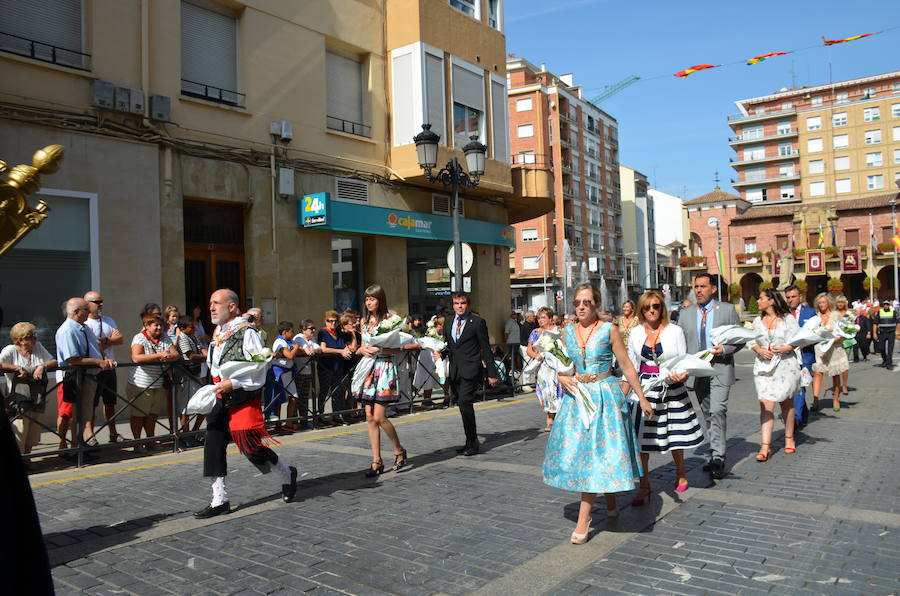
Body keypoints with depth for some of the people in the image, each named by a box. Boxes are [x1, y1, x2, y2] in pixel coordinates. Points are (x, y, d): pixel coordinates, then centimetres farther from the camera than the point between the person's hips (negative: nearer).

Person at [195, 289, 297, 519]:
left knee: (250, 446, -6)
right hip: (222, 398, 8)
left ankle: (287, 474, 21)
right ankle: (219, 500, 13)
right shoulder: (218, 332, 12)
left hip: (244, 398, -8)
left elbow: (259, 366, -19)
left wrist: (233, 383, -22)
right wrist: (219, 384, 15)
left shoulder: (247, 332, -15)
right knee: (213, 445, 4)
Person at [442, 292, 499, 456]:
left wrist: (492, 373, -5)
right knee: (464, 405, 10)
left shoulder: (477, 322, -2)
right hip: (455, 371, 6)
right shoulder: (448, 324, 15)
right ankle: (470, 442, 21)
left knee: (465, 402, -18)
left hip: (471, 369, -6)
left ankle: (472, 444, -9)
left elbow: (486, 349, -3)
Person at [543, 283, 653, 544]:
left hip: (605, 395, -4)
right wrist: (562, 378, -6)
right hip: (577, 395, 5)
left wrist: (642, 398, 0)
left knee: (597, 453, -5)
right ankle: (610, 500, 31)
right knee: (576, 451, 8)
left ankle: (583, 519, -1)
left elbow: (626, 366, -2)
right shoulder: (568, 332, 5)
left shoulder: (609, 330, -6)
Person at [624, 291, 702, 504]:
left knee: (675, 435, 9)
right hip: (645, 388, 1)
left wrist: (682, 375, -22)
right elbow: (631, 365, 9)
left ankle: (680, 475, 36)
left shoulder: (675, 331, -1)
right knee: (641, 437, -1)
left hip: (671, 388, -1)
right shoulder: (636, 333, 4)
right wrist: (622, 395, 6)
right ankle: (644, 485, 11)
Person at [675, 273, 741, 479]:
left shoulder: (727, 309, 2)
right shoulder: (686, 313, 10)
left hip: (720, 367, -4)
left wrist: (724, 349, -15)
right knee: (707, 414, 11)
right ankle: (715, 453, 22)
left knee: (718, 410, -17)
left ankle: (717, 456, -13)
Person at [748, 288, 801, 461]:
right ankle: (765, 446, -11)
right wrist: (759, 350, -11)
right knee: (766, 405, -8)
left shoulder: (788, 319, -1)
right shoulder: (757, 321, 9)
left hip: (785, 365, -2)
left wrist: (786, 348, -20)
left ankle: (789, 438, 32)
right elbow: (751, 340, 8)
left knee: (786, 403, 13)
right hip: (764, 366, 2)